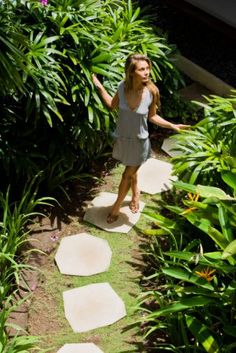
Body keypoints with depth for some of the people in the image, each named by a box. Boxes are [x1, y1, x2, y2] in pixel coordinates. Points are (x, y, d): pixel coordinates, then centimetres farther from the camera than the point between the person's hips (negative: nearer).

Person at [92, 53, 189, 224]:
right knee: (132, 170, 26)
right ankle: (136, 193, 55)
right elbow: (112, 105, 3)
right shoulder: (122, 87, -18)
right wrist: (99, 86, -3)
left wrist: (172, 125, -17)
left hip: (139, 140, -2)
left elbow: (152, 116, -7)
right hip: (122, 137, 2)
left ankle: (117, 206, 34)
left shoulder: (152, 91, -23)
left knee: (127, 174, 12)